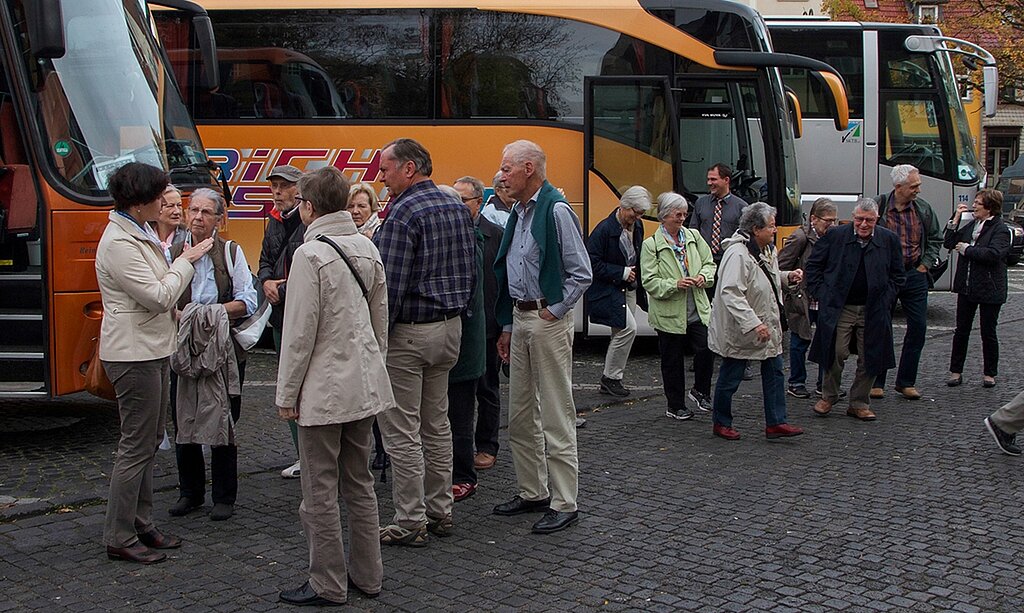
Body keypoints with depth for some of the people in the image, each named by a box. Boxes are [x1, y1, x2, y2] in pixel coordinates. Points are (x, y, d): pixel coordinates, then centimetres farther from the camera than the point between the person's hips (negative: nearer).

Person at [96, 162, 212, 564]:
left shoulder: (141, 233, 12)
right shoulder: (118, 244, -20)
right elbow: (158, 296, -22)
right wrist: (186, 261, -12)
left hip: (154, 350, 10)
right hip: (134, 354, -10)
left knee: (149, 441, 15)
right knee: (137, 446, -5)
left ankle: (141, 524, 25)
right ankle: (119, 538, 4)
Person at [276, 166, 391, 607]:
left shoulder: (310, 255, -15)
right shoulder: (367, 248, 7)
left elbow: (300, 333, -16)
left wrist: (286, 394, -8)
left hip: (324, 389, -8)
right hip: (366, 384, 8)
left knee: (320, 492, 2)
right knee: (359, 484, 16)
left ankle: (328, 585, 9)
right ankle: (367, 575, 24)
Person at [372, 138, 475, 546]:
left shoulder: (403, 213, -17)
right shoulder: (457, 208, 9)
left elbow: (391, 283, -21)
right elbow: (471, 271, 15)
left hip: (409, 332, -9)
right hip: (450, 327, 9)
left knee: (402, 432, -1)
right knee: (437, 424, 16)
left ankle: (410, 523, 3)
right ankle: (439, 512, 23)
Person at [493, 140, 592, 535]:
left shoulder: (556, 211, -13)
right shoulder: (519, 213, 15)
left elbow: (581, 273, -14)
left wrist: (555, 311, -13)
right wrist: (507, 327, 19)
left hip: (548, 320, -9)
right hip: (519, 320, 9)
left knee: (556, 416, -4)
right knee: (520, 416, 14)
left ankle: (564, 504, 2)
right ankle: (533, 492, 25)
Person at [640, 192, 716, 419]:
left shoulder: (693, 236, 5)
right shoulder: (651, 245, -7)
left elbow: (709, 263, 14)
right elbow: (649, 282, -9)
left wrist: (704, 276, -7)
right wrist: (674, 285, -22)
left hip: (698, 310, 3)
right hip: (669, 314, -3)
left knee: (706, 349, -9)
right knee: (672, 361, 7)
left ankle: (701, 391, 17)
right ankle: (675, 406, 22)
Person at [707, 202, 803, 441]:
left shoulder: (768, 249, 6)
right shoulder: (737, 254, -25)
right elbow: (730, 293, -32)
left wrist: (788, 277, 4)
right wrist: (753, 324, -37)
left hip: (766, 327, 9)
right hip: (739, 330, -9)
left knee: (774, 373, 6)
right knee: (730, 377, 6)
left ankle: (775, 423, 12)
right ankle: (721, 423, 21)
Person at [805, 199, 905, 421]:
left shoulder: (889, 240, 3)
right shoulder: (836, 236, -2)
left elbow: (897, 275, 13)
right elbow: (813, 265, 6)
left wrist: (886, 299, 3)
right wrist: (820, 293, 0)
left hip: (873, 311, 2)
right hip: (839, 308, -2)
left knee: (869, 358, 4)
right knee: (836, 353, -6)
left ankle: (859, 404, 17)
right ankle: (828, 397, 15)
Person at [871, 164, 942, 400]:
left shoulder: (923, 208, 3)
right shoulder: (878, 205, -8)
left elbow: (935, 238, 15)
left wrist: (925, 265, 6)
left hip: (914, 275, 4)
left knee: (918, 328, 2)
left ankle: (905, 382, 14)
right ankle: (876, 383, 13)